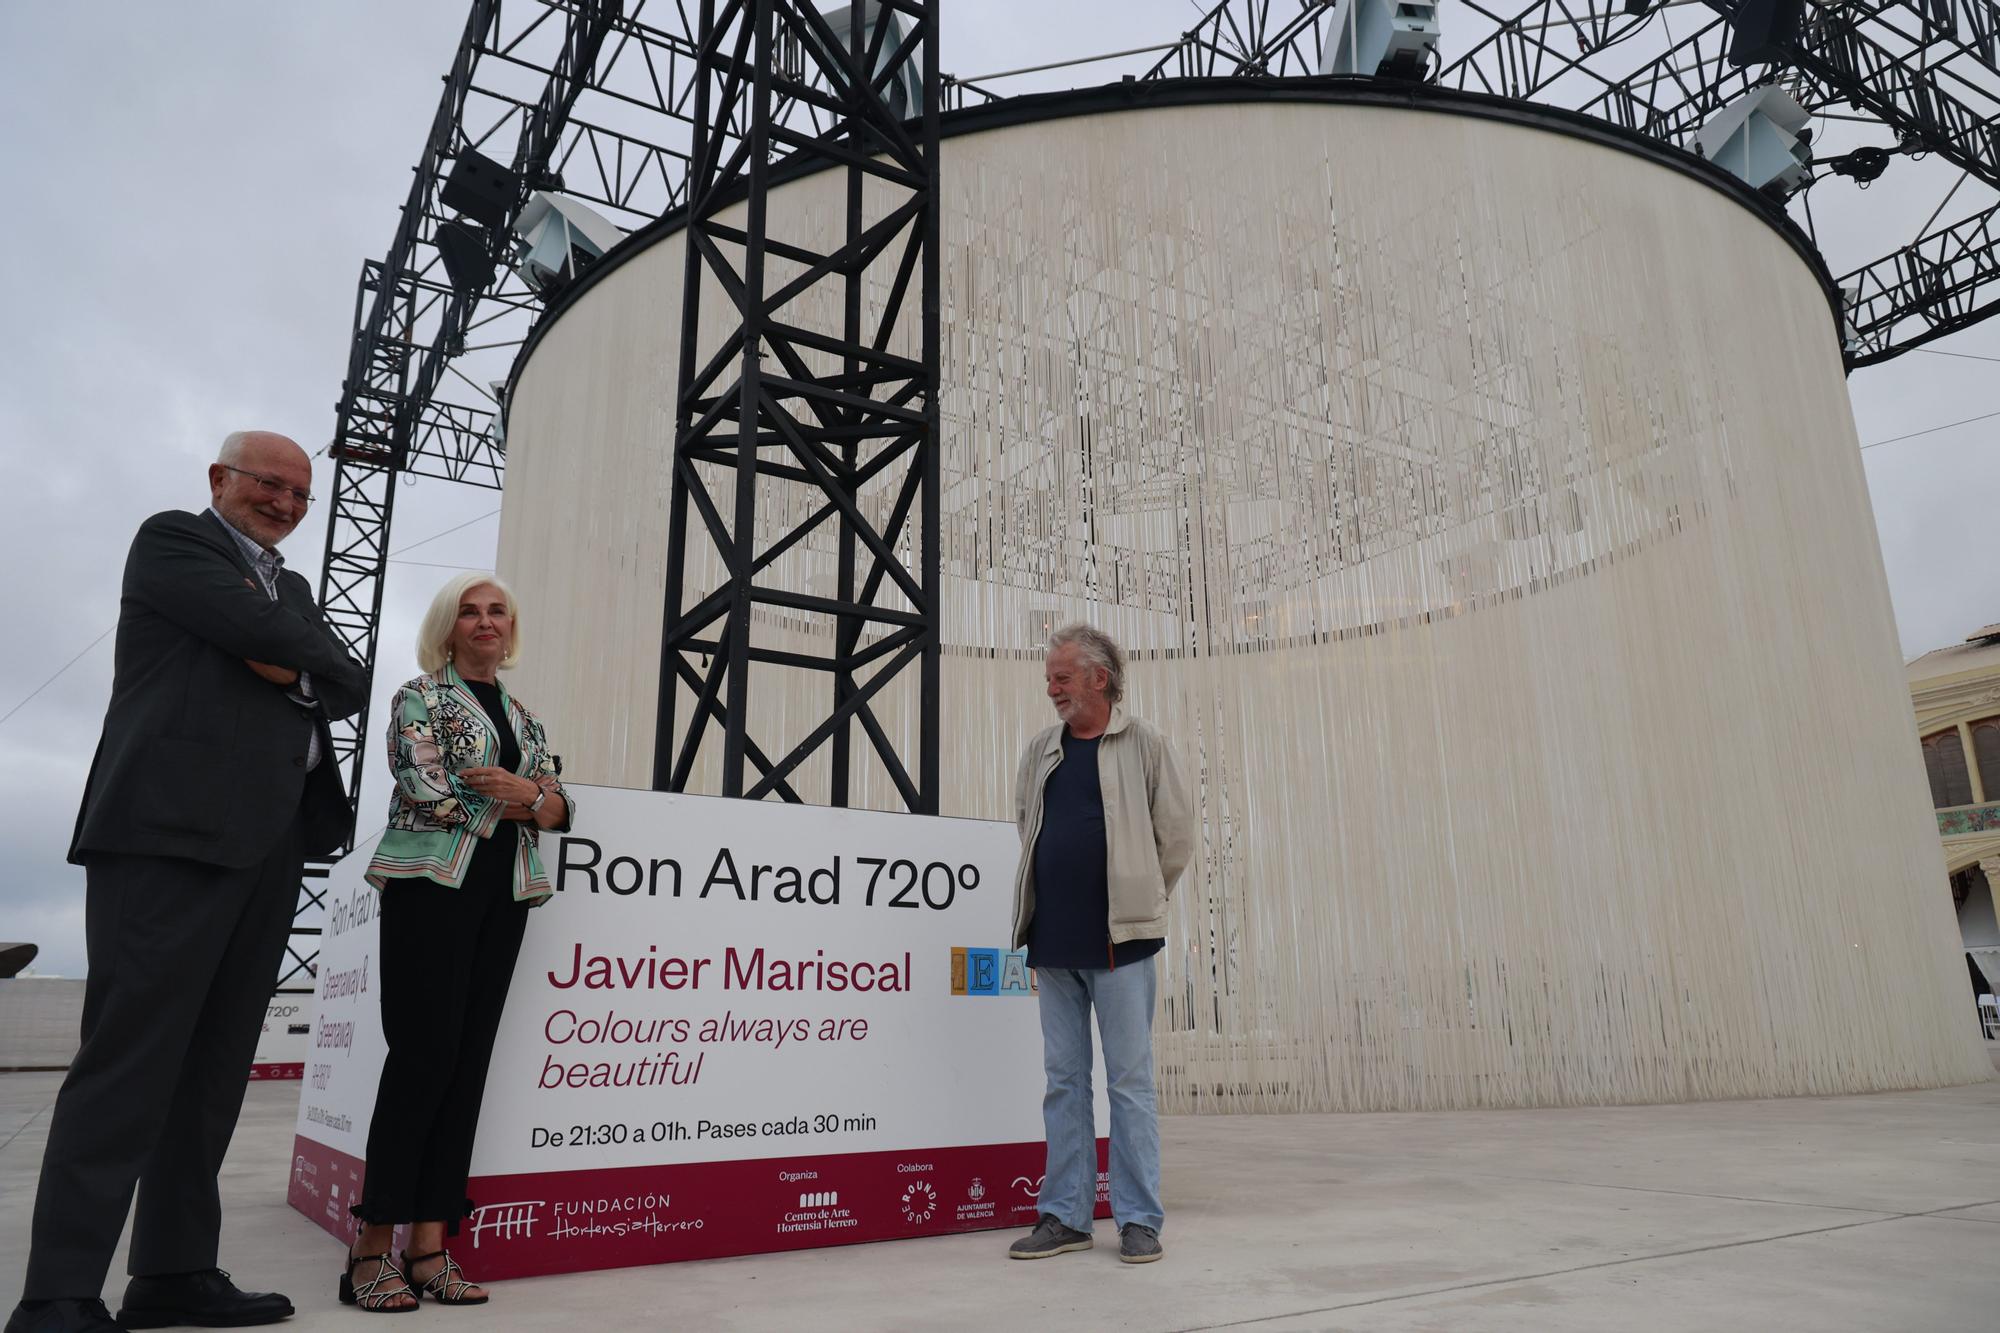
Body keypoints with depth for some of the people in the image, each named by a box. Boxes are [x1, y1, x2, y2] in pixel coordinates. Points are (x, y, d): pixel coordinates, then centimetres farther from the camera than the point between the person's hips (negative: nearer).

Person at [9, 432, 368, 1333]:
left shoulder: (292, 588, 25)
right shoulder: (172, 540, 5)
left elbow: (351, 685, 14)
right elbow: (262, 630, -12)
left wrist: (294, 673, -4)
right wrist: (314, 649, 7)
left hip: (270, 845, 7)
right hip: (173, 827, -7)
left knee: (213, 1065, 8)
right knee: (130, 1058, -8)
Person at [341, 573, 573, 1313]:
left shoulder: (525, 719, 20)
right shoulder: (420, 696, 5)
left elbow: (560, 805, 11)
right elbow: (426, 789, -9)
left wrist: (527, 794, -9)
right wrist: (510, 802, -2)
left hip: (503, 892, 5)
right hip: (432, 881, -5)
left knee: (467, 1062, 2)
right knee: (424, 1055, -10)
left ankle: (430, 1244, 5)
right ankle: (373, 1249, -3)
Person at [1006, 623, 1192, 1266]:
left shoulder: (1143, 745, -1)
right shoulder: (1040, 752, 12)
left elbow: (1176, 836, 3)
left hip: (1118, 941, -5)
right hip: (1053, 941, 5)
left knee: (1130, 1081, 1)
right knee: (1064, 1080, 10)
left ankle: (1139, 1219, 12)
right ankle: (1066, 1215, 19)